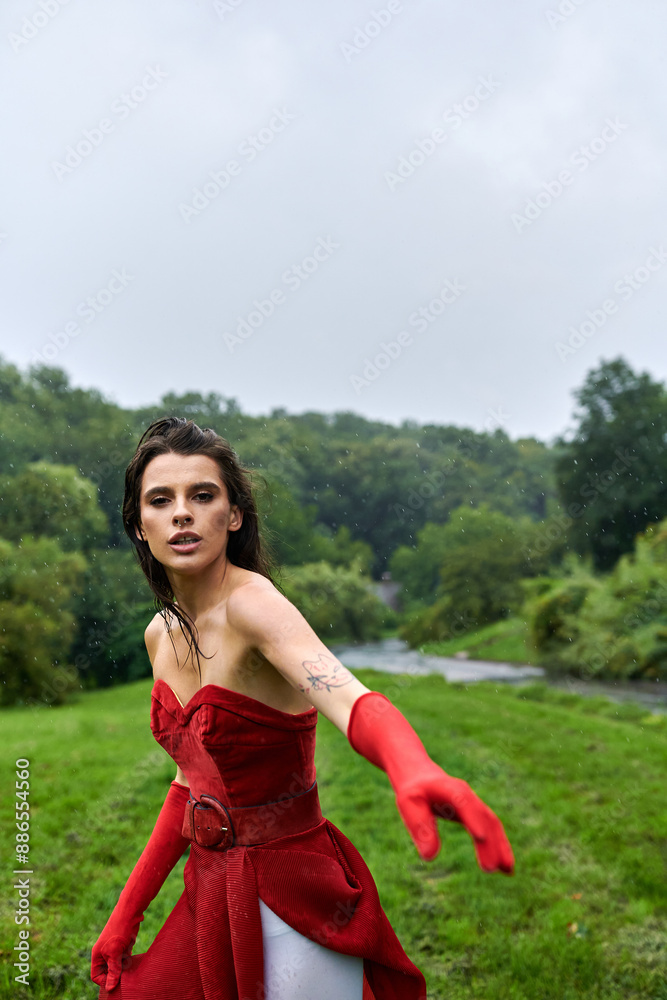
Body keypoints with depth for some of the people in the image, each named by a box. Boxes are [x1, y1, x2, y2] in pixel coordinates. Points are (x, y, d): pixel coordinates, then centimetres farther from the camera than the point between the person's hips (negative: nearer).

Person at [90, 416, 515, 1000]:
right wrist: (128, 911, 11)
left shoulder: (251, 604, -22)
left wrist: (416, 772, -62)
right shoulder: (160, 635, 2)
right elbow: (192, 781, 10)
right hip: (209, 889, 7)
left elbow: (349, 700, -42)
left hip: (291, 895, -7)